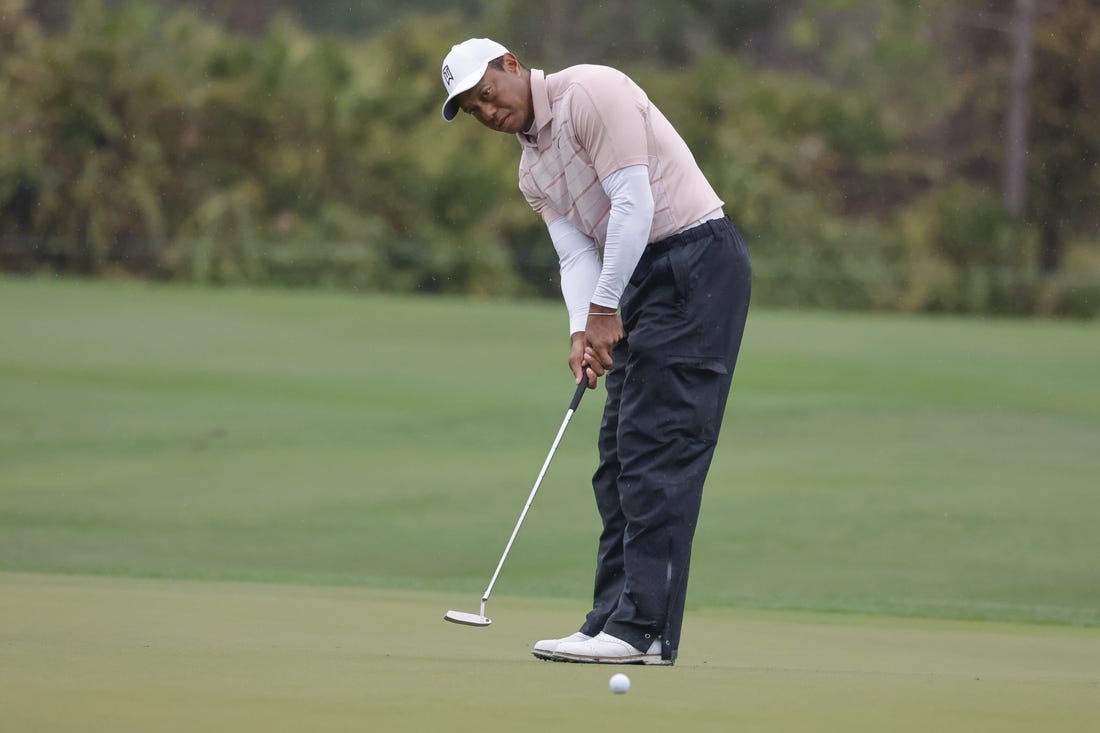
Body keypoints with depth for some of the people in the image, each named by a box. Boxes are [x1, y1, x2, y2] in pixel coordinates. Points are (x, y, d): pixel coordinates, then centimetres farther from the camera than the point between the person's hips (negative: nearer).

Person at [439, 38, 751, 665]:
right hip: (642, 280, 10)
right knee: (620, 456, 8)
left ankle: (644, 629, -15)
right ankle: (615, 622, 10)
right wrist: (583, 332, -10)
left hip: (695, 256, -10)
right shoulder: (533, 171, 17)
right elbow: (577, 254, 9)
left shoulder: (590, 91, -12)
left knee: (657, 452, -13)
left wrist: (605, 308, -16)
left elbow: (634, 202, -18)